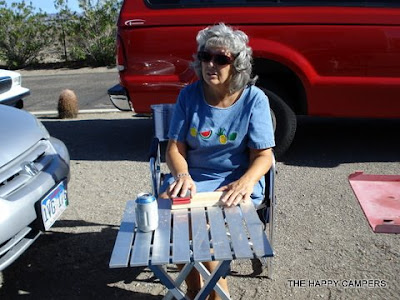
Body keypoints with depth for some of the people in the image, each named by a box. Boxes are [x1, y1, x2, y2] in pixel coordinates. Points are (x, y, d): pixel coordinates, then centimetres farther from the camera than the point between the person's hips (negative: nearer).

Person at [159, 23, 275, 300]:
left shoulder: (254, 99, -8)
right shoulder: (189, 95, -1)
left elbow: (263, 155, -9)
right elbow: (175, 147, -1)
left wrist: (246, 181, -31)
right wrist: (182, 175, -23)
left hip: (237, 180, -3)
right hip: (193, 175, 4)